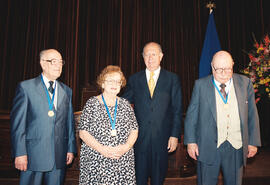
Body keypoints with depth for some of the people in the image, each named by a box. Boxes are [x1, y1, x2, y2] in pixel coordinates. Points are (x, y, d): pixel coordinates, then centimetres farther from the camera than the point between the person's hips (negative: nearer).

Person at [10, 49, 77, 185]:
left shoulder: (66, 91, 10)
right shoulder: (26, 87, -2)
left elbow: (69, 122, 11)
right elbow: (17, 122, -5)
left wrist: (71, 148, 7)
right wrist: (20, 153, -10)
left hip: (59, 156, 4)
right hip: (33, 155, -3)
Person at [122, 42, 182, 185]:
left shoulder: (172, 79, 2)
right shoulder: (134, 79, 5)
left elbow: (177, 110, 1)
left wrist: (175, 135, -4)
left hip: (162, 137, 0)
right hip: (140, 136, 1)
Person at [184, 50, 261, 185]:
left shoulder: (245, 83, 3)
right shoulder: (201, 85, -2)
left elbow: (252, 114, 7)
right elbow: (191, 115, 0)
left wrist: (253, 142, 5)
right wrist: (191, 141, -4)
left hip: (236, 147, 2)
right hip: (208, 147, -1)